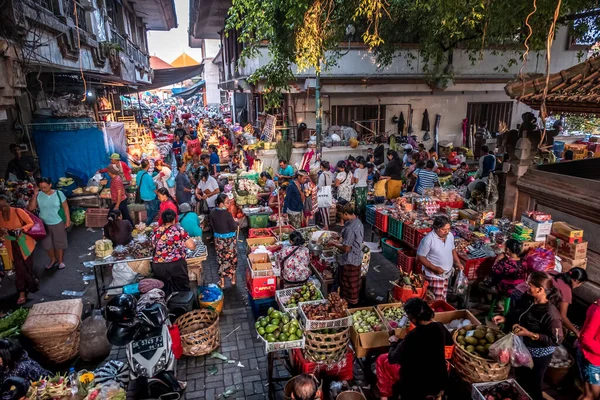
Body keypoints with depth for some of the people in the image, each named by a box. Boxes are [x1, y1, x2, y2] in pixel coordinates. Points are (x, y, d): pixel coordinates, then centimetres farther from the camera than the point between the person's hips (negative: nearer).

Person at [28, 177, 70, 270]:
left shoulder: (58, 193, -11)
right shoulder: (38, 195, -6)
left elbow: (65, 207, -5)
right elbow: (31, 208, -12)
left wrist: (68, 220, -8)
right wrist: (35, 195, -19)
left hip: (58, 223, -2)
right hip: (44, 224, 2)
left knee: (59, 242, 9)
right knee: (47, 243, 13)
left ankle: (60, 261, 27)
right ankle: (53, 259, 35)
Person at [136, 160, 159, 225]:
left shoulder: (138, 174, -3)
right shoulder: (148, 176, -25)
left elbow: (138, 184, 11)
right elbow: (153, 188, -17)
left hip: (143, 196, 8)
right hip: (150, 197, -8)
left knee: (149, 211, 21)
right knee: (155, 211, 7)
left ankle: (148, 223, 29)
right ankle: (147, 224, 4)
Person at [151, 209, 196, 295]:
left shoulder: (156, 231, 6)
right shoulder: (178, 230, -4)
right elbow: (192, 246, -6)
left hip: (157, 267, 4)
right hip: (176, 266, -3)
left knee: (165, 292, 18)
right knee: (182, 291, 14)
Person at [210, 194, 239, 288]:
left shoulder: (213, 213, -8)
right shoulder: (227, 214, -24)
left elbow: (212, 225, 4)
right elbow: (234, 228, -18)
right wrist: (235, 222, 0)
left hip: (218, 239, 4)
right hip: (229, 239, -4)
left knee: (221, 259, 15)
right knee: (232, 258, 16)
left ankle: (222, 282, 23)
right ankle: (233, 278, 33)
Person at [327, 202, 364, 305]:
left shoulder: (350, 228, -30)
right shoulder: (358, 222, 0)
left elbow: (346, 248, -24)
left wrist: (334, 244, -9)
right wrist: (340, 242, 10)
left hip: (349, 262, -9)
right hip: (357, 259, 9)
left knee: (348, 285, 9)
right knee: (354, 283, 24)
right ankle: (354, 301, 39)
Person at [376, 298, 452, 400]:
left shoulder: (413, 336, -27)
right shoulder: (439, 327, -10)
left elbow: (392, 359, -16)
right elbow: (450, 341, 15)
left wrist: (394, 343, 2)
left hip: (420, 386, -6)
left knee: (381, 360, 10)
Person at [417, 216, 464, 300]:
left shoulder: (450, 235, -2)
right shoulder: (428, 239, -22)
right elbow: (420, 257, -18)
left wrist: (458, 263, 3)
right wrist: (435, 268, -21)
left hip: (446, 274, 7)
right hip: (434, 276, -7)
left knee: (443, 301, 15)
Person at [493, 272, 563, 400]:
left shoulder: (550, 314, -32)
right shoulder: (526, 298, -11)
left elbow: (557, 340, -26)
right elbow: (515, 314, 5)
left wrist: (529, 334, -31)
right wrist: (504, 319, -13)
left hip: (538, 356, -7)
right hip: (521, 348, 7)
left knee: (532, 386, 16)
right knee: (520, 381, 30)